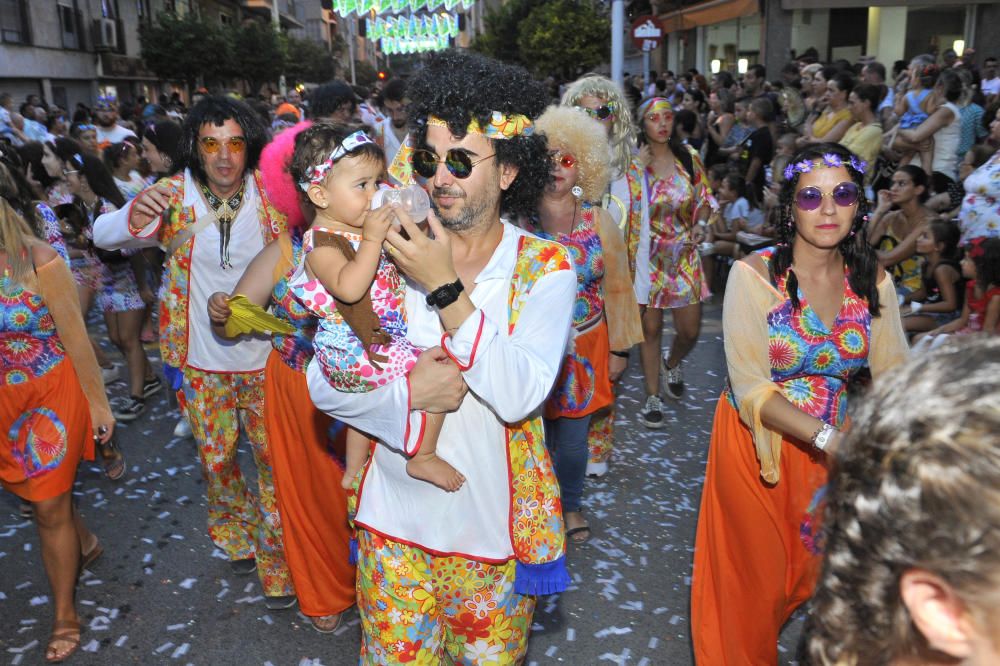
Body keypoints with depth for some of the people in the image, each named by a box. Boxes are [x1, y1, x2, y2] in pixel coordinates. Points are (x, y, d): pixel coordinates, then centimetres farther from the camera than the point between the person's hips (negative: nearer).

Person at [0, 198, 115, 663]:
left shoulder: (38, 261, -15)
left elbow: (76, 338, -9)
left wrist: (99, 402, -4)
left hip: (52, 394, -3)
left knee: (50, 507, 3)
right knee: (40, 493, 19)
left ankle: (65, 617, 20)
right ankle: (85, 545, 51)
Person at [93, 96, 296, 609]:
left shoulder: (268, 194, -8)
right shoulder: (173, 197, -9)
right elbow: (102, 235, -18)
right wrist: (134, 216, -41)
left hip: (262, 352, 0)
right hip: (201, 357, 0)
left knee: (273, 456, 5)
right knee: (216, 456, 14)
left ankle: (274, 557, 24)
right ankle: (234, 533, 42)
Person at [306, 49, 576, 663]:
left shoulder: (546, 265, -10)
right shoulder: (391, 253, -5)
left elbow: (520, 395, -24)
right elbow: (322, 382, -7)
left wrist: (446, 290, -27)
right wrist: (408, 391, -22)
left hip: (494, 522, -1)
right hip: (396, 518, 2)